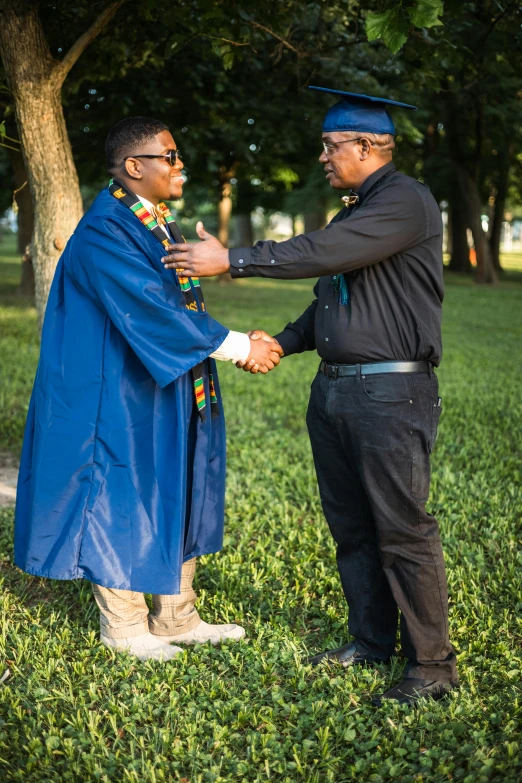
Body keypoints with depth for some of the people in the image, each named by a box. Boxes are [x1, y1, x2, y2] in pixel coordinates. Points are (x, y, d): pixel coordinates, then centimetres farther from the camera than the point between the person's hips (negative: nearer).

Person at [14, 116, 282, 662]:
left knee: (177, 499, 13)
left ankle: (176, 617, 25)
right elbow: (155, 312, -25)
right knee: (125, 501, 4)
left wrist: (240, 345, 1)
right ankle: (123, 625, 19)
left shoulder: (160, 227, 10)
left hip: (172, 396, 9)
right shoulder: (104, 233, -19)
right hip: (123, 396, -9)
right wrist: (241, 346, -21)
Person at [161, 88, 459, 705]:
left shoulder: (406, 201, -11)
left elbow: (326, 252, -22)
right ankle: (370, 641, 26)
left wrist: (232, 260, -18)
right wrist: (282, 342, 10)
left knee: (402, 529, -5)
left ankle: (433, 664, 5)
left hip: (390, 392, -9)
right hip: (334, 391, 9)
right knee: (350, 526, 14)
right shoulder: (354, 210, 19)